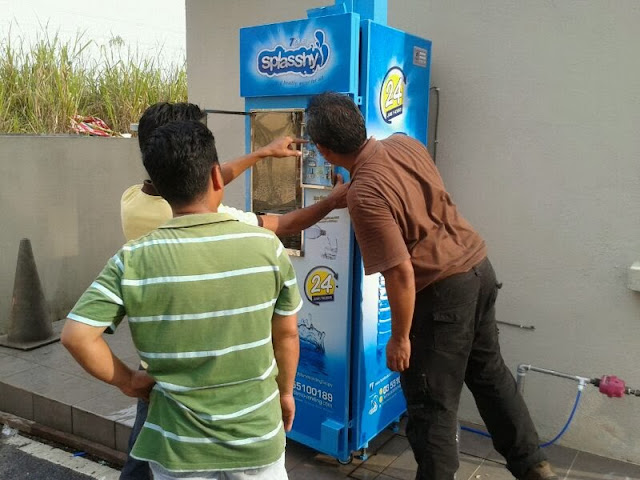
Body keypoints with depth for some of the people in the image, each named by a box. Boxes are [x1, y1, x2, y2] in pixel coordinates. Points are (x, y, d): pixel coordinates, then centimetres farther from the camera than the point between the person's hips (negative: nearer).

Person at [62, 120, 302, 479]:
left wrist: (127, 380, 0)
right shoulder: (267, 246, -13)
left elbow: (76, 335, -17)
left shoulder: (133, 260, -15)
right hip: (258, 437, 0)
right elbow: (287, 334, -4)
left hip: (180, 448, 0)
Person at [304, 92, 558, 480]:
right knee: (489, 370, 25)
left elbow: (401, 273, -25)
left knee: (432, 402, 9)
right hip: (478, 265, 9)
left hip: (443, 289, -9)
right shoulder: (405, 143, -1)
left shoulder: (364, 196, -25)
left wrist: (400, 337, -11)